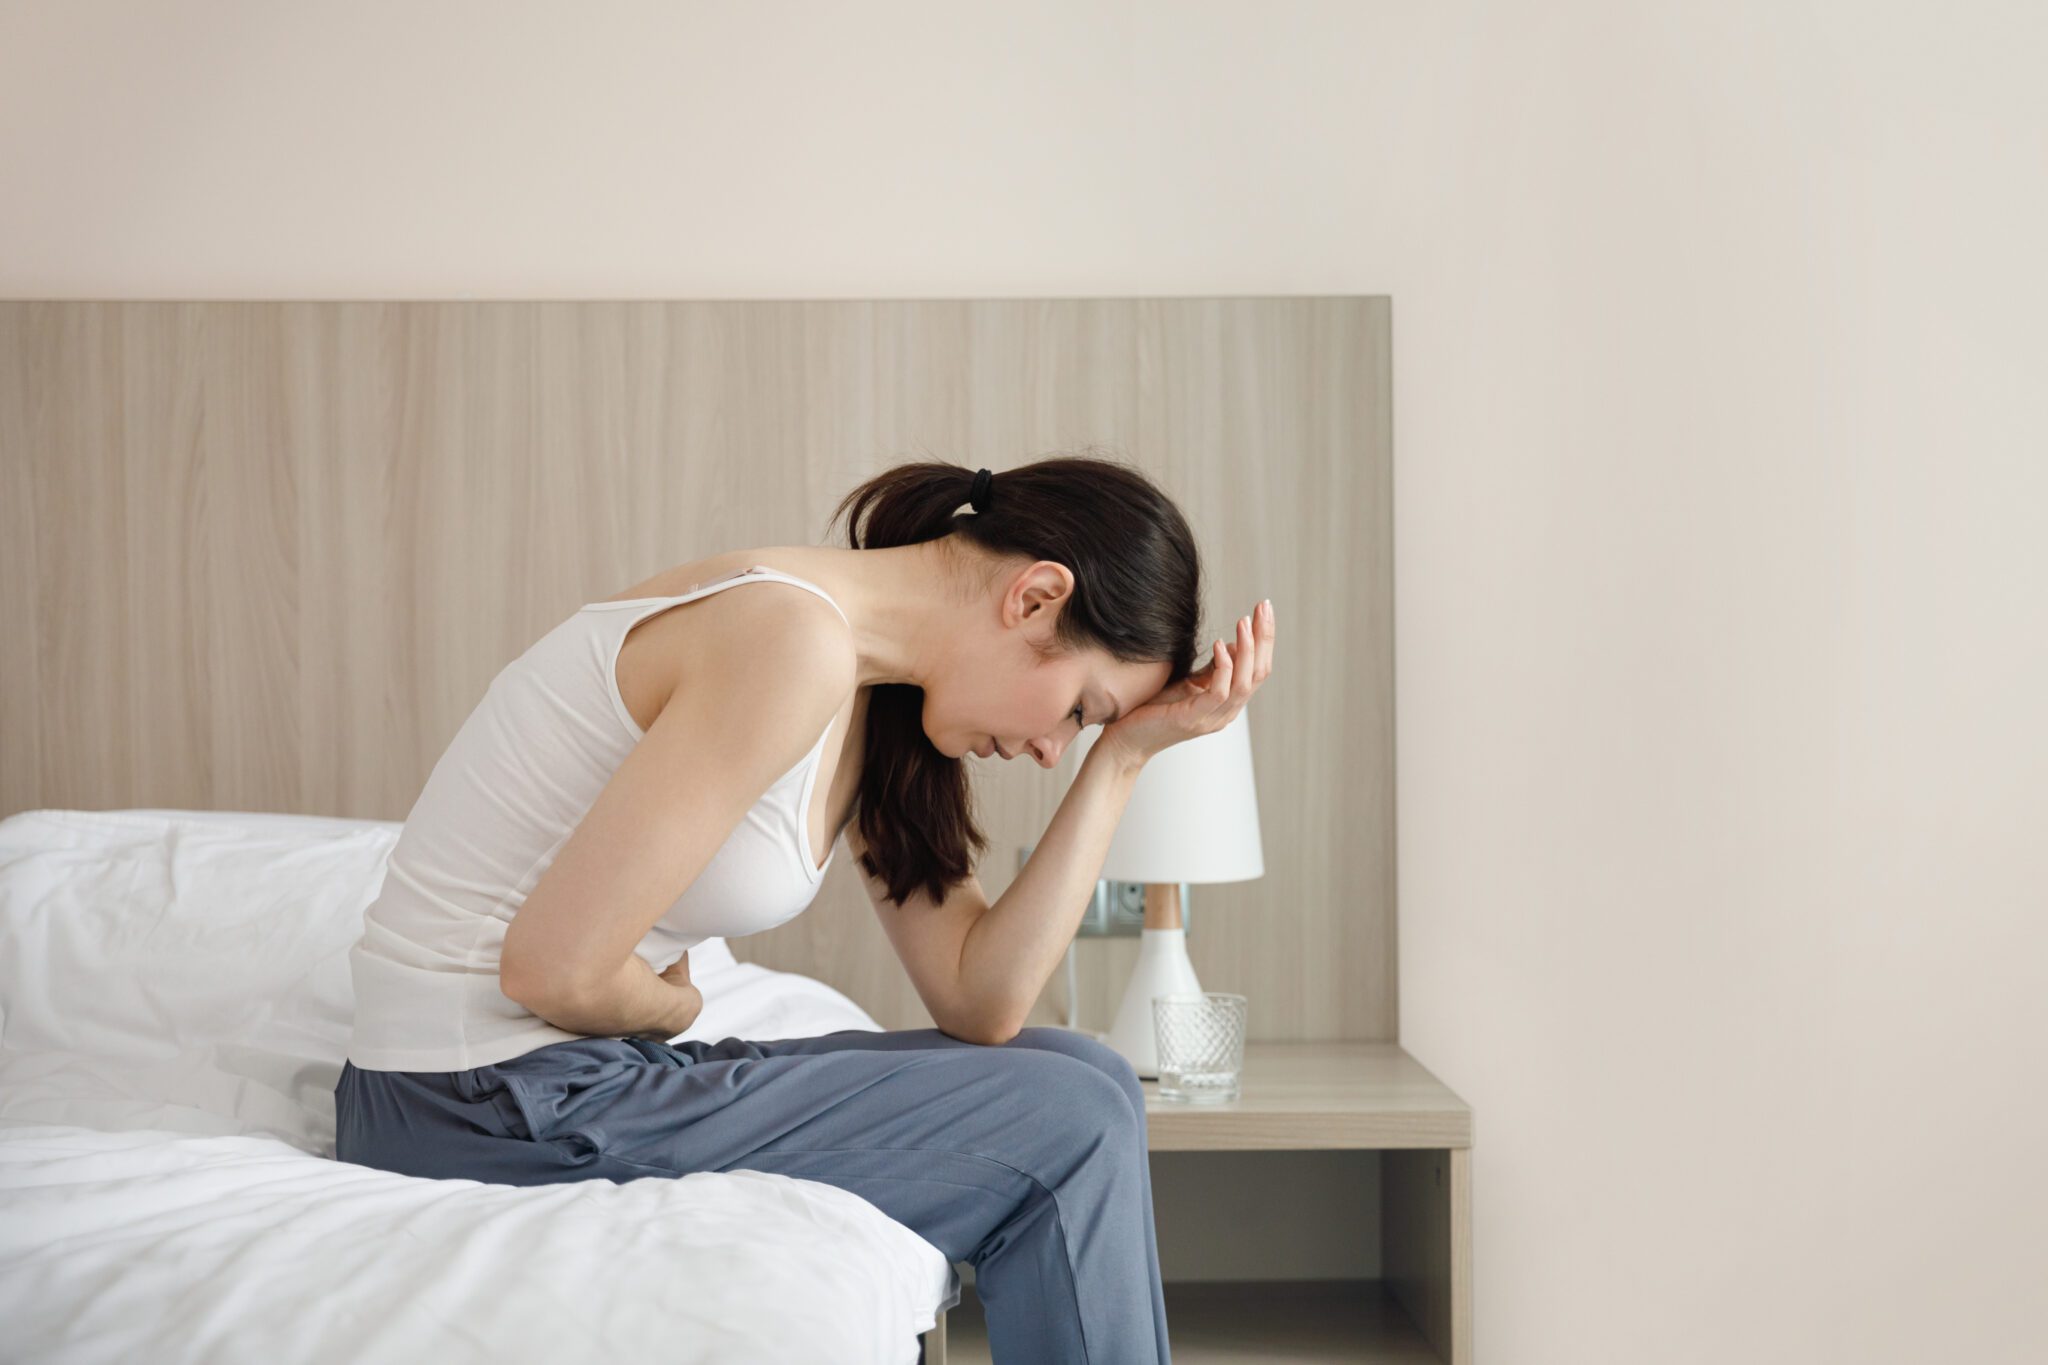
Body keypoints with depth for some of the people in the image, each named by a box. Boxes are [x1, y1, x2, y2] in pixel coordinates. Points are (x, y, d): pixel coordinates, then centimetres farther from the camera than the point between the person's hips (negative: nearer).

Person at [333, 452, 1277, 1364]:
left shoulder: (876, 700, 8)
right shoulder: (797, 640, -22)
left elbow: (980, 1001, 2)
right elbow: (555, 969, -24)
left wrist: (1124, 753, 2)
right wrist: (675, 1005, -2)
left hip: (580, 1081, 9)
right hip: (490, 1114, -9)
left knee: (1077, 1077, 8)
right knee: (1070, 1130, -7)